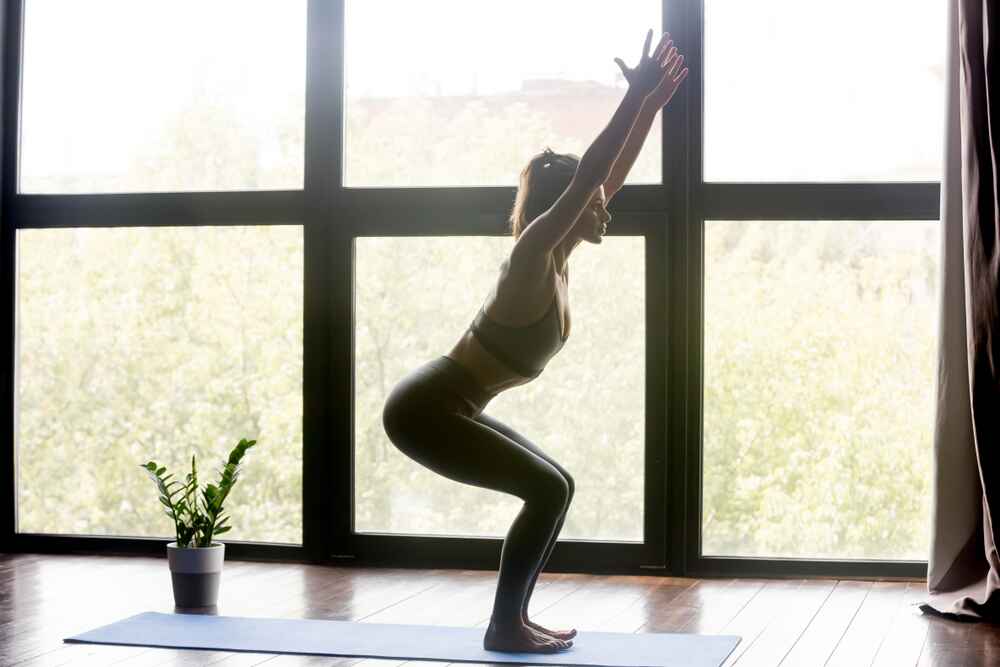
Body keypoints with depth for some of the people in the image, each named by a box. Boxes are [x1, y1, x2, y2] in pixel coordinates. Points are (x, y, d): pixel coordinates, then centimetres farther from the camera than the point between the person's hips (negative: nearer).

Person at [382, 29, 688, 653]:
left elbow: (612, 176, 12)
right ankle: (505, 627, -3)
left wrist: (653, 105, 9)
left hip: (446, 408, 10)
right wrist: (635, 98, -28)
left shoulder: (557, 262, 7)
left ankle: (513, 618, 14)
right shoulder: (530, 261, -17)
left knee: (556, 486, 11)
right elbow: (584, 177, -28)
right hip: (425, 411, -10)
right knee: (549, 489, -11)